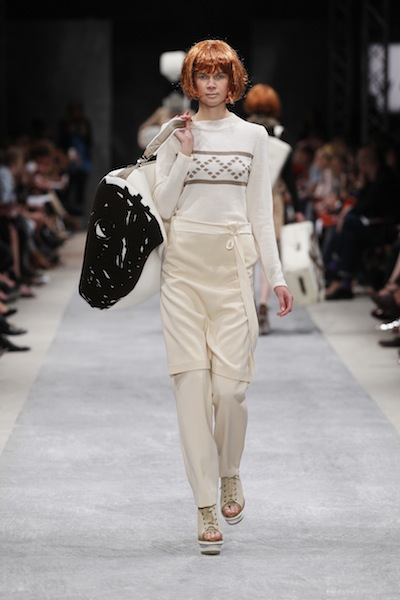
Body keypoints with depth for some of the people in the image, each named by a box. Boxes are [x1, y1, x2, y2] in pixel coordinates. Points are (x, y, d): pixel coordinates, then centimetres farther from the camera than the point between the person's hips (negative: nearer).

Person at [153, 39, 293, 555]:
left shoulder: (252, 136, 10)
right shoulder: (176, 134, 8)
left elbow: (261, 209, 9)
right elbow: (163, 206, 2)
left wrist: (276, 275, 4)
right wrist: (186, 154, -7)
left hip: (233, 262, 0)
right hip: (184, 261, 0)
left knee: (230, 382, -8)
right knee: (192, 380, -6)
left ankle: (230, 474, 23)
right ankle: (207, 509, -3)